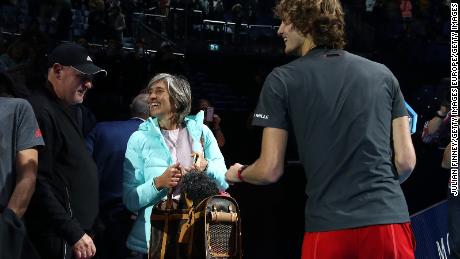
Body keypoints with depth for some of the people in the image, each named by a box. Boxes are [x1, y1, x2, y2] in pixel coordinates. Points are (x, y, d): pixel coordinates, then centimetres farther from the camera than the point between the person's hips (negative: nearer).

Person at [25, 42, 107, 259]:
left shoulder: (62, 111, 18)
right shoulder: (41, 112, -14)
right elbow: (38, 184, -22)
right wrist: (74, 233, -22)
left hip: (73, 234, 10)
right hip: (57, 241, -10)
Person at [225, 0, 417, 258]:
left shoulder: (282, 80, 2)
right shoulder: (382, 74, 9)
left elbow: (270, 171, 1)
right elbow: (406, 161, 7)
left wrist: (239, 174, 22)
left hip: (328, 226, -1)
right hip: (388, 219, 2)